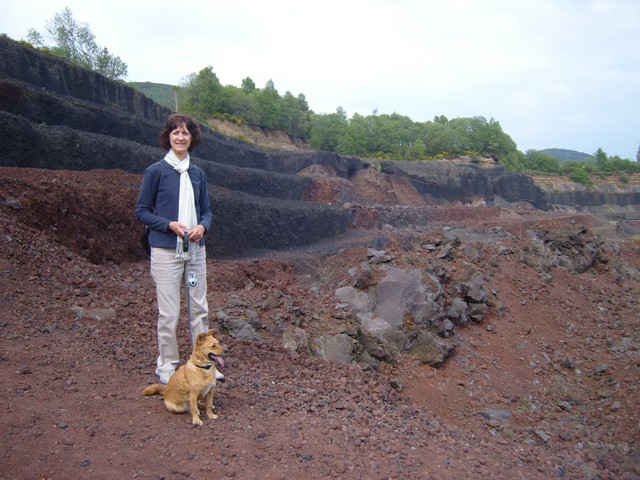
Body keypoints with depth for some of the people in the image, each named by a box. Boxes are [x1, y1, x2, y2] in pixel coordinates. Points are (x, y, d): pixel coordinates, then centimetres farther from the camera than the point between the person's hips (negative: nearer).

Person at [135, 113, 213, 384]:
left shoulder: (197, 173, 9)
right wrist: (170, 224, -16)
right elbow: (141, 211, -2)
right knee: (169, 313, 1)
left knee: (199, 308, 10)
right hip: (166, 250, -5)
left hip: (195, 249, 5)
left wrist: (203, 226, -6)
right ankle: (166, 366, 18)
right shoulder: (156, 171, -4)